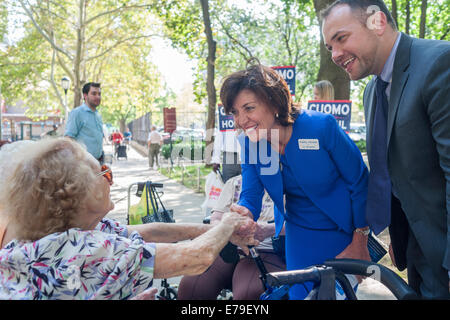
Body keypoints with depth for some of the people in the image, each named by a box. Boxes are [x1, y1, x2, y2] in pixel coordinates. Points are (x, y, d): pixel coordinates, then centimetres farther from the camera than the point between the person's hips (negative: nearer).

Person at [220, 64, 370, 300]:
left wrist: (360, 240, -11)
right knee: (300, 294, 7)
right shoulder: (248, 143, -12)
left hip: (344, 232, -3)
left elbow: (359, 183, -15)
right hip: (300, 238, 3)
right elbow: (250, 196, -10)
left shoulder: (321, 126, -24)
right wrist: (244, 213, -35)